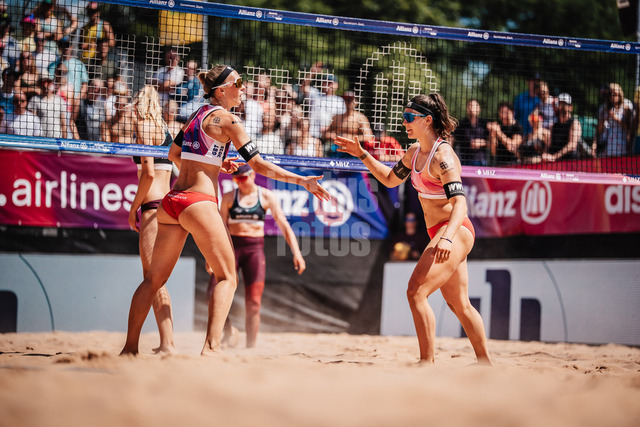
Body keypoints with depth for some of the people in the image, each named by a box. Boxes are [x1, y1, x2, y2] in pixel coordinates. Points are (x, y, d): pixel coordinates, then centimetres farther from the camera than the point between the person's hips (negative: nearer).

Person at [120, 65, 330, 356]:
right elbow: (259, 165, -7)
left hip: (172, 201, 8)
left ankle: (130, 346, 15)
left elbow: (173, 155, 28)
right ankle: (211, 346, -18)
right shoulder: (226, 120, -5)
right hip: (199, 201, -8)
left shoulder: (197, 116, 17)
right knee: (227, 277, -2)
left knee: (155, 278, 14)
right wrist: (302, 181, -6)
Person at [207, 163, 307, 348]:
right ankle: (229, 330, 6)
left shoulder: (266, 197, 4)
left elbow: (283, 225, 3)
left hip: (255, 248, -1)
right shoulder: (229, 197, 6)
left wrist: (296, 252, -7)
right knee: (215, 293, -16)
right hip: (231, 245, 1)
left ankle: (250, 347, 2)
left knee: (253, 303, -5)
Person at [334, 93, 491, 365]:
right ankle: (486, 365, 27)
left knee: (416, 292, -20)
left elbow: (459, 203, -29)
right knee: (459, 304, 16)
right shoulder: (416, 151, 8)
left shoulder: (442, 156, -20)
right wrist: (363, 155, 16)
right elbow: (390, 179, 25)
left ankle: (427, 363, -21)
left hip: (455, 232, -10)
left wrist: (447, 236, -44)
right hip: (443, 234, 10)